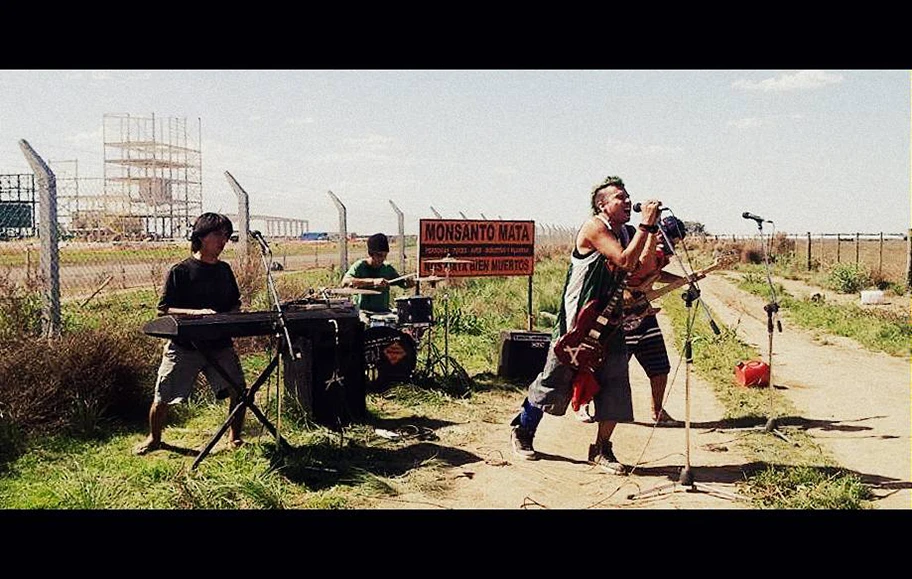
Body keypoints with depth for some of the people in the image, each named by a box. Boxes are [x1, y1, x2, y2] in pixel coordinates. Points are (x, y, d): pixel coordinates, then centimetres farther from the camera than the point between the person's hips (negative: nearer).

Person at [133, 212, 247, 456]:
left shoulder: (224, 270, 11)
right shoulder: (180, 271, -6)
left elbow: (235, 304, 21)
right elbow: (163, 309, -9)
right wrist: (196, 312, -22)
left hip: (220, 344, 4)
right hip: (184, 345, -4)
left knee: (238, 390, -7)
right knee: (162, 398, 3)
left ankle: (235, 438, 14)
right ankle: (154, 439, 30)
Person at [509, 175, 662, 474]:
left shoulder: (624, 233, 10)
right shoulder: (594, 227, -15)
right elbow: (625, 261, -25)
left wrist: (654, 231, -4)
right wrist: (645, 225, -22)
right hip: (578, 320, -7)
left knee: (615, 384, -1)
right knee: (555, 380, 3)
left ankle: (601, 449, 12)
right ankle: (522, 430, 24)